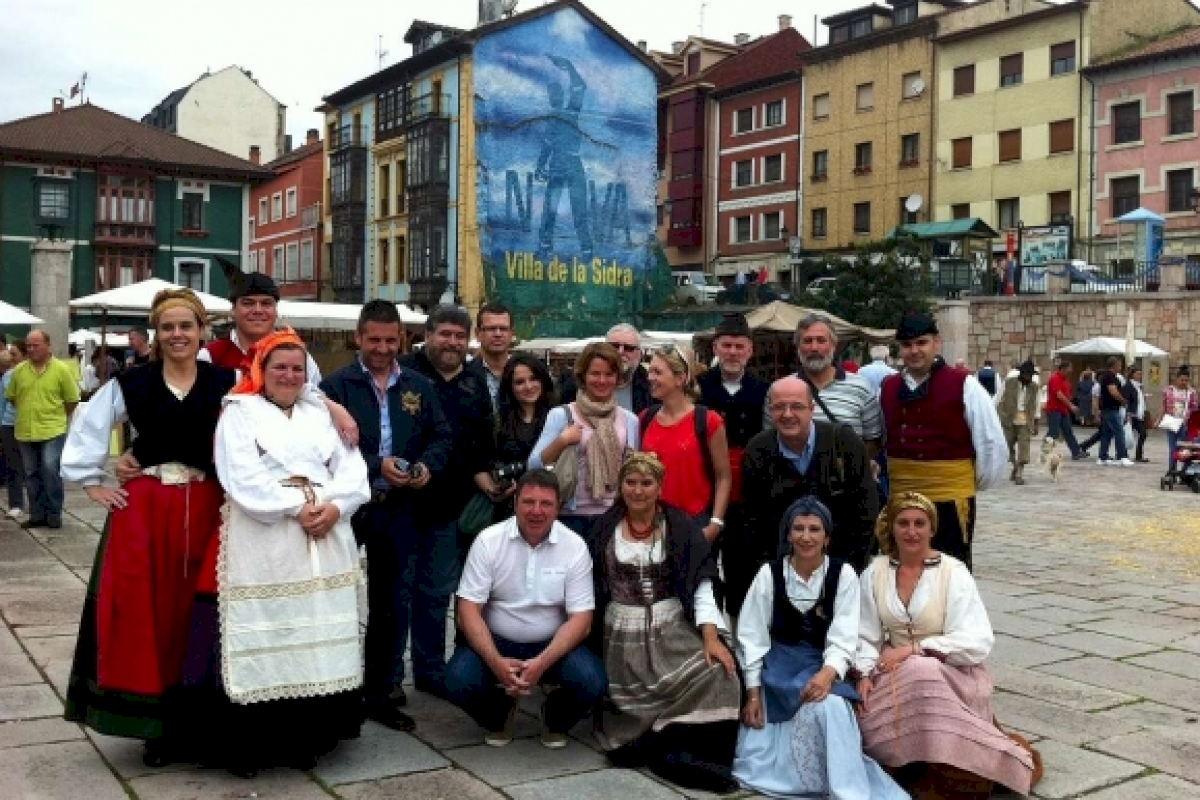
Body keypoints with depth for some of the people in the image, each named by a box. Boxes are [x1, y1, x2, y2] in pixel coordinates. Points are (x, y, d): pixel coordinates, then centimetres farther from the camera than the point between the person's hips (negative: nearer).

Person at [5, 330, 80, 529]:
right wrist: (29, 412, 14)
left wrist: (56, 415, 6)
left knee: (51, 471, -10)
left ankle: (54, 514, 3)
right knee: (32, 475, 11)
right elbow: (11, 397, 15)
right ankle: (37, 515, 21)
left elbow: (72, 400, 1)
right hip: (25, 432, 4)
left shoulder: (61, 369, -4)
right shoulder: (19, 370, 4)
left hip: (52, 430, -4)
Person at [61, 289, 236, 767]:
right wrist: (90, 483, 6)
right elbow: (87, 432, 11)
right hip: (143, 508, 1)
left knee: (196, 614, 5)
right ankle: (156, 722, 16)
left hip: (205, 509, 0)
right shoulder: (130, 383, 4)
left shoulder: (227, 383, 1)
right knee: (144, 611, 2)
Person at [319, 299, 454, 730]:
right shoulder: (336, 385, -4)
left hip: (400, 510, 4)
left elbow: (443, 436, 11)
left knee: (393, 601, 11)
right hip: (349, 507, -4)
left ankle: (383, 692, 24)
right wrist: (376, 465, -21)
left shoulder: (419, 386, 10)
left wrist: (428, 465, -9)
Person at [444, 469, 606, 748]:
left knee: (592, 683, -27)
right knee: (458, 681, -28)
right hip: (495, 642, 0)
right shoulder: (489, 541, -8)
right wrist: (496, 661, -26)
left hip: (553, 644, 0)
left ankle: (555, 722, 10)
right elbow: (468, 609, -10)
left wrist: (542, 663, -25)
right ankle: (498, 716, 10)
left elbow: (581, 618, -9)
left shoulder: (574, 546, -7)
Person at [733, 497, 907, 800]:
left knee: (828, 707, -38)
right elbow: (752, 635, 0)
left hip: (825, 665, -1)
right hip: (778, 666, 2)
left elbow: (843, 638, -10)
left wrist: (828, 673, -30)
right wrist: (753, 693, -6)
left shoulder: (843, 575, -5)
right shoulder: (770, 574, -2)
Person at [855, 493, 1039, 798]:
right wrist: (865, 672, -16)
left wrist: (914, 649, -21)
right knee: (870, 722, -25)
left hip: (951, 675, -3)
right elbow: (866, 635, 4)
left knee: (922, 673, -35)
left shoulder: (954, 573, -7)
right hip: (895, 677, 3)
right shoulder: (875, 573, 4)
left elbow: (977, 643, -15)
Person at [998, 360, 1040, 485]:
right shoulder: (1009, 383, -3)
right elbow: (999, 401, 1)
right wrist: (998, 417, -2)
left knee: (1023, 445, -9)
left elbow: (1035, 405, 11)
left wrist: (1036, 423, 10)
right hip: (1009, 420, 0)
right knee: (1009, 445, 9)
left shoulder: (1034, 387, 4)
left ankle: (1020, 474, -6)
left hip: (1026, 421, 0)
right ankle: (1015, 467, 31)